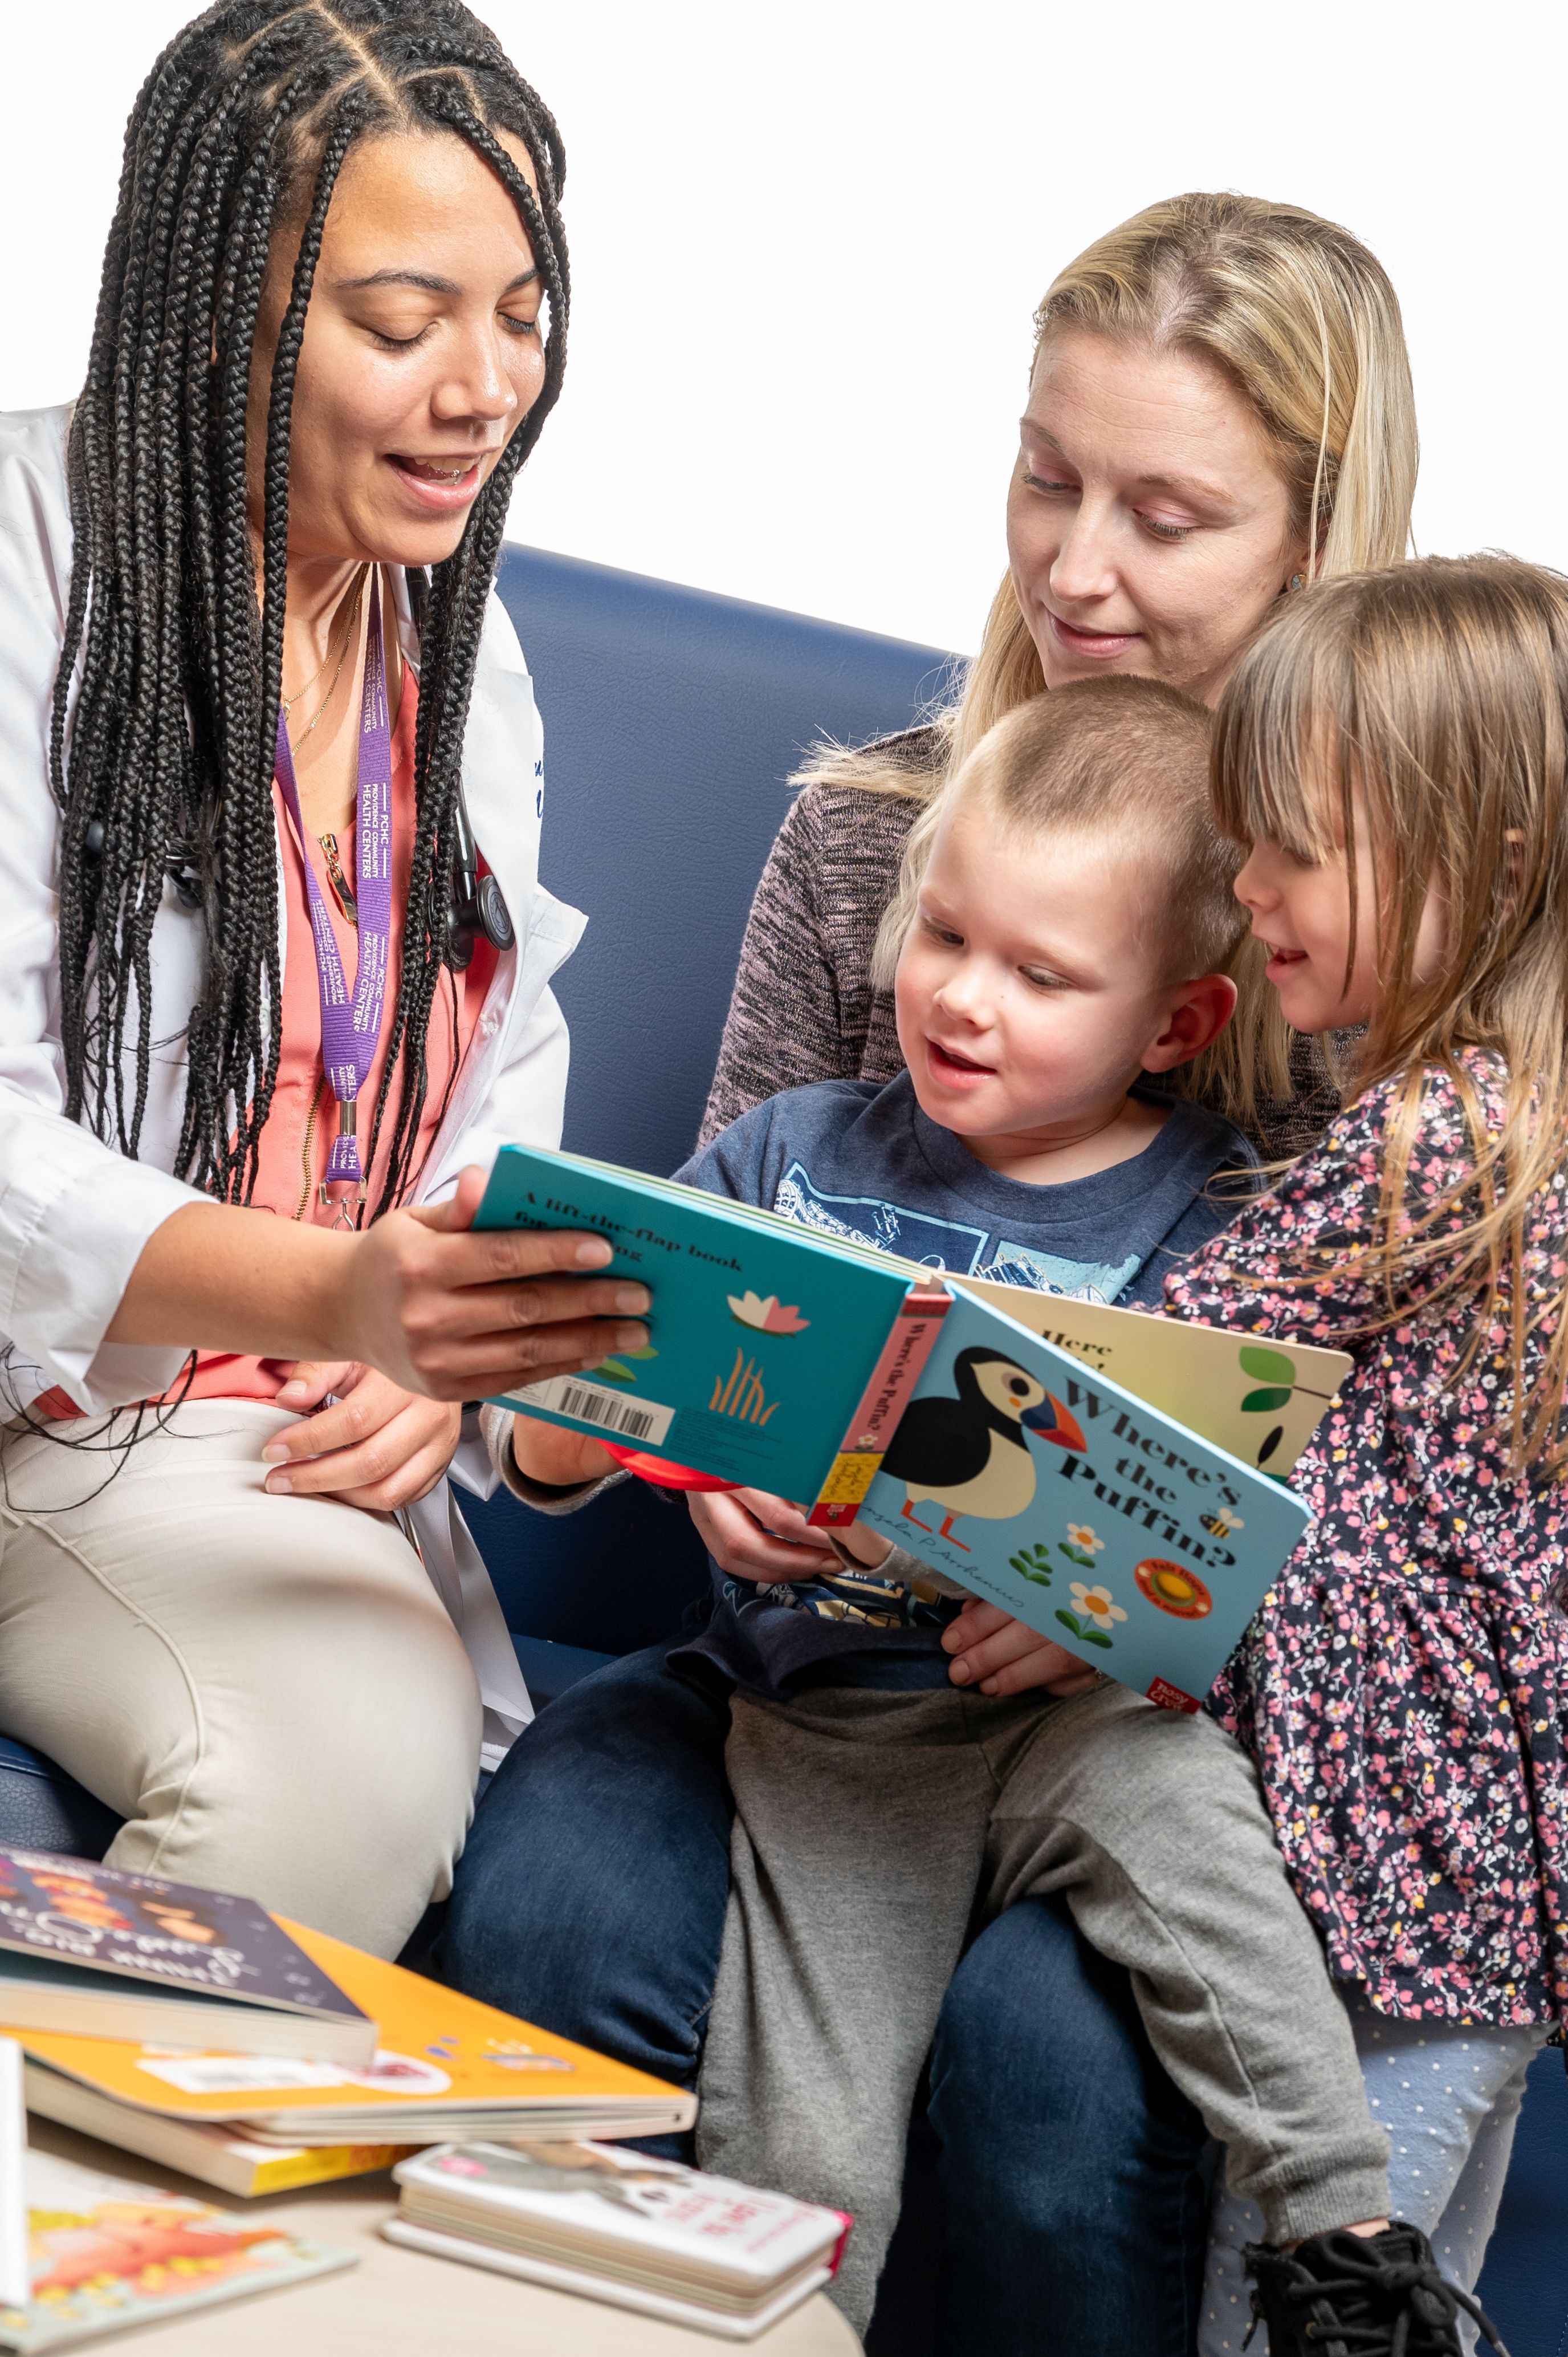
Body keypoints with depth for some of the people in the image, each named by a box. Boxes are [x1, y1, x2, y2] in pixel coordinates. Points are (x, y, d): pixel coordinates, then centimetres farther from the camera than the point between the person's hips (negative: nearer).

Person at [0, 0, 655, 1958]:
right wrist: (331, 1296, -35)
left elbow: (506, 1072, 18)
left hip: (296, 1439, 6)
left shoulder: (459, 633, 12)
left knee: (389, 1746, -24)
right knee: (360, 1750, -30)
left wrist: (434, 1352, -3)